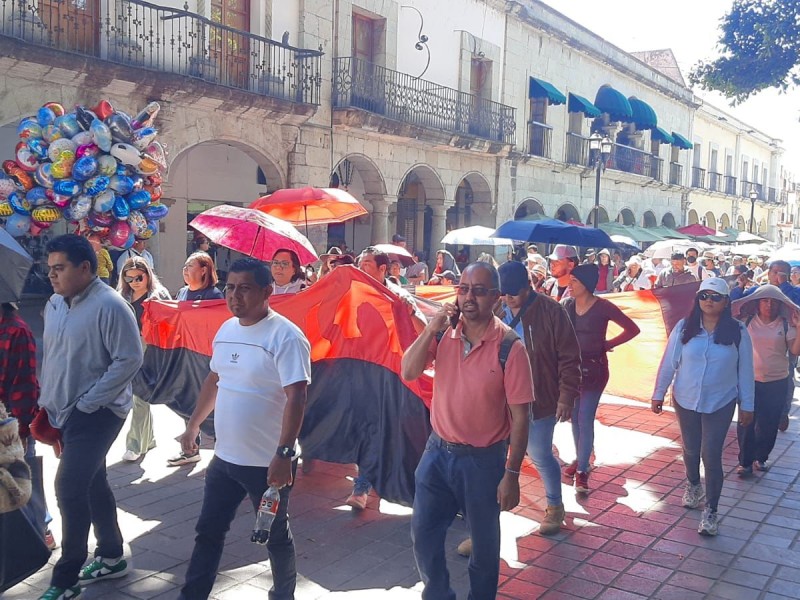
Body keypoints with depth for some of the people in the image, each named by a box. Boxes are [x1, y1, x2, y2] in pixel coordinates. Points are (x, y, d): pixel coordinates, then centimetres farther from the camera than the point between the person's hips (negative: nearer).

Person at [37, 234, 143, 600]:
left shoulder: (109, 306, -18)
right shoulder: (54, 304, 8)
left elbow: (129, 359, -20)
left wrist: (86, 403, -18)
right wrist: (47, 402, 14)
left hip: (96, 414, -8)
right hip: (64, 414, 8)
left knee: (69, 488, -9)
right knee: (91, 484, 16)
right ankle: (111, 557, 31)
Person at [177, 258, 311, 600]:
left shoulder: (284, 336, -19)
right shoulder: (226, 329, 6)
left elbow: (296, 397, -25)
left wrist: (284, 453, -31)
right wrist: (193, 426, 20)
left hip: (268, 464, -6)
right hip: (224, 457, 7)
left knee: (275, 537, 13)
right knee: (208, 532, 15)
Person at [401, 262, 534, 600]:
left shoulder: (509, 346, -16)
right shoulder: (443, 333, -4)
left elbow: (520, 416, -13)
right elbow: (408, 372, -13)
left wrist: (511, 474, -12)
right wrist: (432, 328, -22)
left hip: (483, 459, -4)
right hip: (437, 452, 4)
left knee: (484, 544, 14)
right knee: (423, 534, 14)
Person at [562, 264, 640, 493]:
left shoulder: (602, 307, -12)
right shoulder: (567, 305, 0)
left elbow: (632, 329, -5)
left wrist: (607, 345, -4)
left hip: (594, 367, -4)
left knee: (585, 420, -5)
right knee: (574, 417, 11)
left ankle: (582, 470, 0)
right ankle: (579, 459, 26)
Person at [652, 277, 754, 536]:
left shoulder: (738, 331, -8)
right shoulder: (684, 328, -7)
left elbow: (745, 370, -2)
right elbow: (668, 363, 0)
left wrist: (747, 405, 1)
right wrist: (658, 394, 3)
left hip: (720, 403, -2)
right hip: (686, 400, 2)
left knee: (711, 456, -4)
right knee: (691, 449, 17)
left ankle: (711, 511, 8)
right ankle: (693, 485, 45)